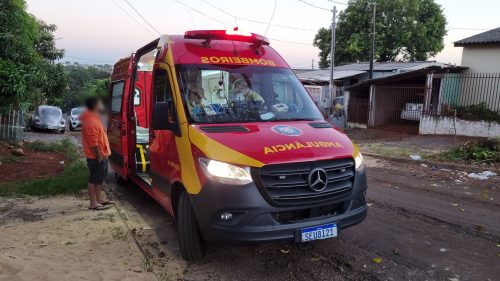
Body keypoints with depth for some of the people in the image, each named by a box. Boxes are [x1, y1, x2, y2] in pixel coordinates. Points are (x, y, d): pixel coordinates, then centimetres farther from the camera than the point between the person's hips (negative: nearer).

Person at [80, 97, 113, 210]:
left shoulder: (94, 118, 12)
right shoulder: (91, 122, -21)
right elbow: (93, 142, -24)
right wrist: (98, 156, -21)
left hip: (101, 155, 10)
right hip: (96, 157, -10)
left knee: (100, 178, 18)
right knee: (94, 179, -1)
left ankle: (100, 198, 29)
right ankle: (93, 203, 7)